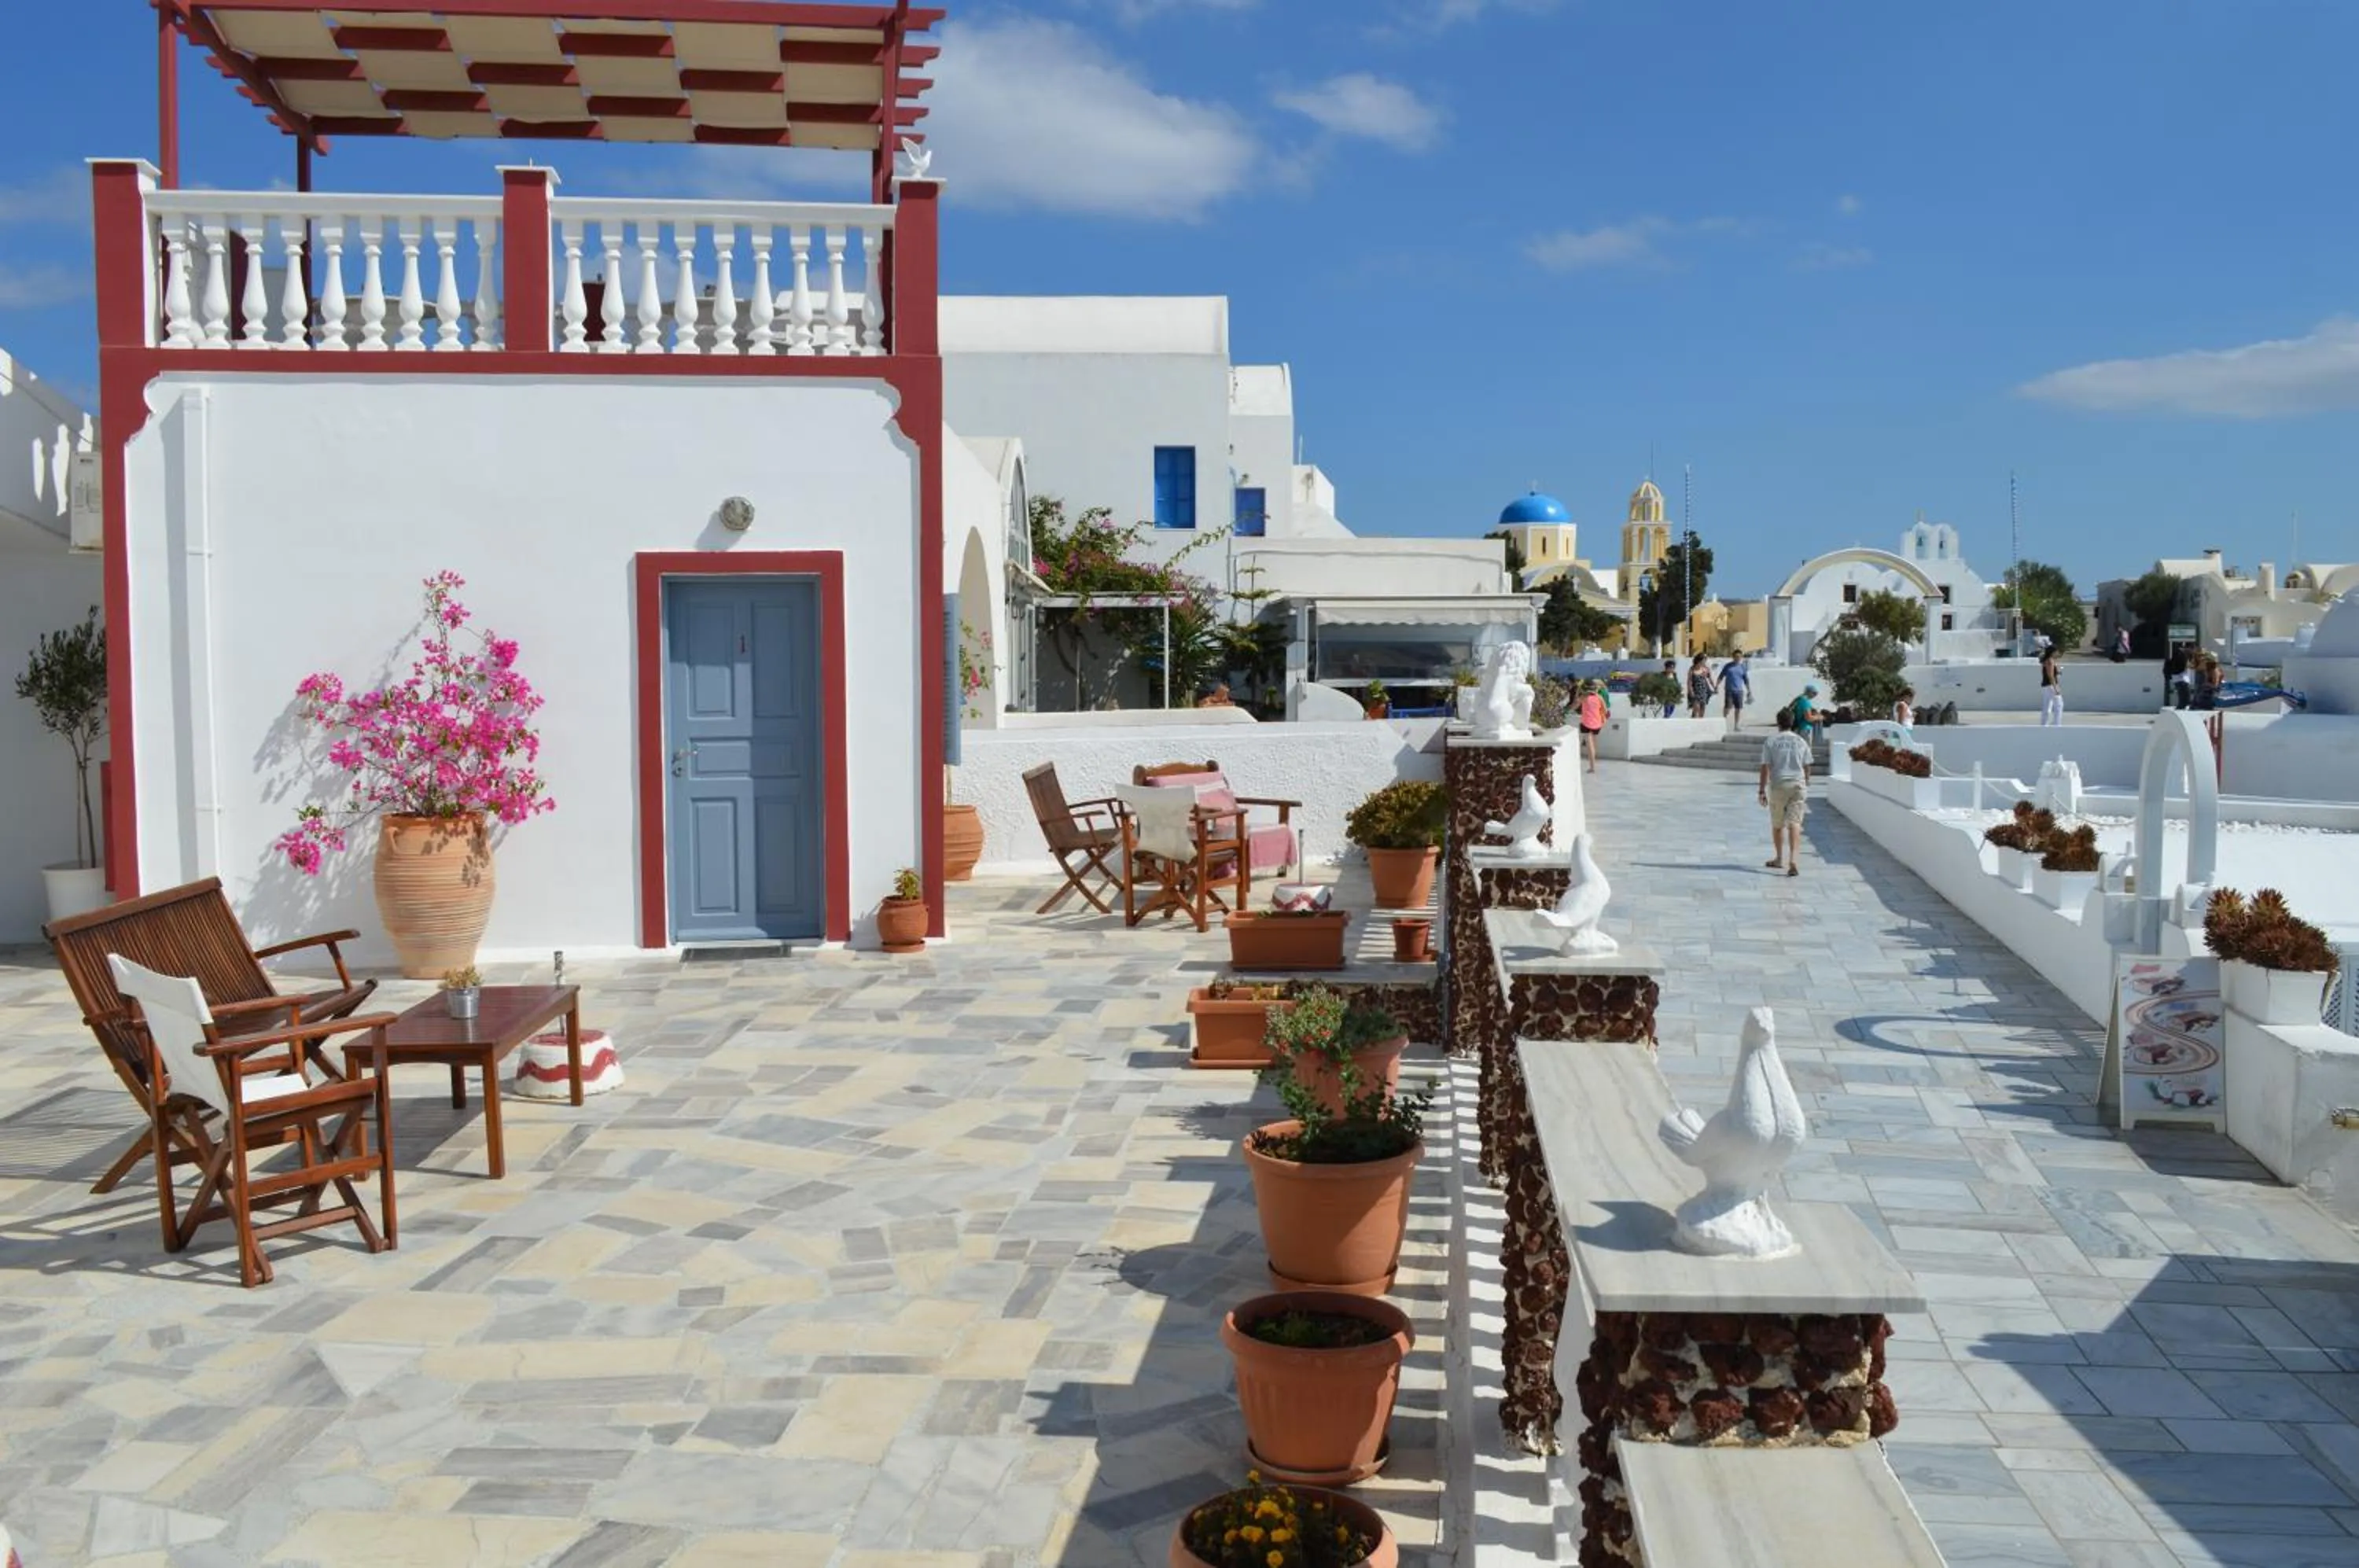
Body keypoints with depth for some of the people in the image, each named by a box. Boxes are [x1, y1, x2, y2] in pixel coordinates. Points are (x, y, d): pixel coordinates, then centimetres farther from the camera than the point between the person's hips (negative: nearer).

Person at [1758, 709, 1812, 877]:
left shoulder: (1770, 742, -2)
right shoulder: (1801, 742, 5)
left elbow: (1765, 768, -6)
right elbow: (1807, 767, 10)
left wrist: (1762, 791, -2)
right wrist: (1806, 785, 25)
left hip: (1778, 786, -1)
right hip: (1798, 785, 1)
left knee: (1777, 825, 13)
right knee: (1794, 824, -4)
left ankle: (1779, 859, 26)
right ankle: (1793, 860, -19)